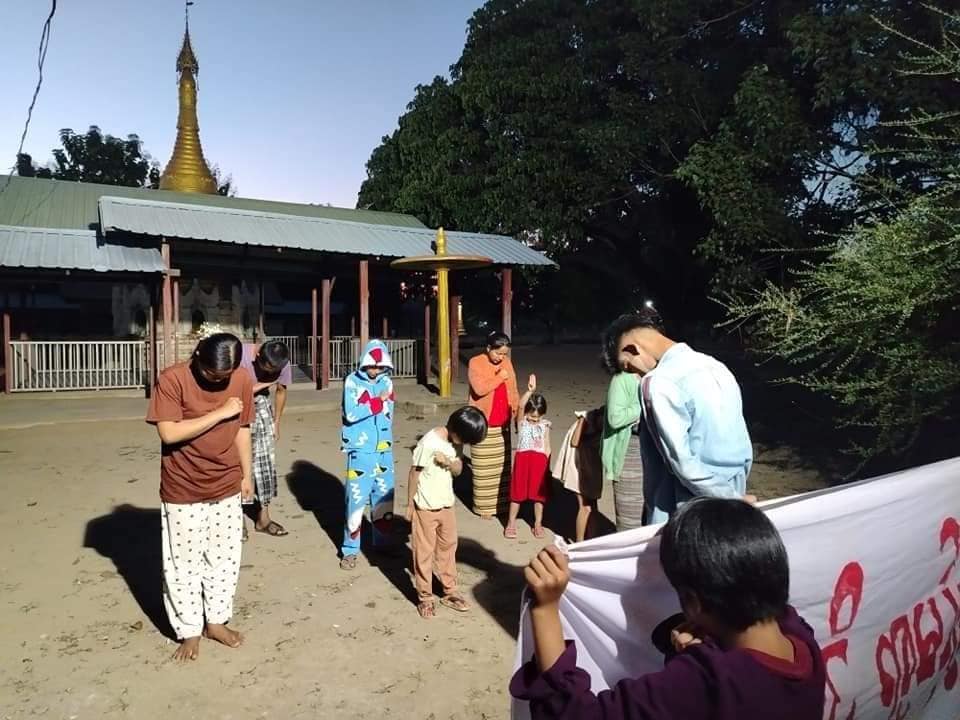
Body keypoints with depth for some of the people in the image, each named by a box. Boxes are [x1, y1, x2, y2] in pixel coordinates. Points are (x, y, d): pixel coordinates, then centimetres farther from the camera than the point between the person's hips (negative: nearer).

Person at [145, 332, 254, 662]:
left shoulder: (242, 380, -6)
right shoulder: (172, 379, -18)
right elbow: (169, 433, -25)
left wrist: (246, 474, 9)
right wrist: (220, 413, -26)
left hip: (227, 487, 3)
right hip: (183, 490, -3)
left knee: (224, 559, 14)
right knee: (184, 564, 8)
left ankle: (216, 621, 33)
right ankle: (190, 631, 27)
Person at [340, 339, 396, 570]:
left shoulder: (387, 382, 7)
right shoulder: (352, 381, -6)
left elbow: (387, 415, 7)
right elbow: (351, 413, -18)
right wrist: (379, 400, -13)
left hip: (384, 450, 4)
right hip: (360, 451, -4)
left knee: (384, 498, 13)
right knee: (356, 499, -2)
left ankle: (383, 543, 28)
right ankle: (350, 550, 11)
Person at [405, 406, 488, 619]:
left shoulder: (456, 442, -4)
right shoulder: (429, 443, -24)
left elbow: (458, 470, 4)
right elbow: (414, 474, -17)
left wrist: (448, 462, -20)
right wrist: (409, 505, -10)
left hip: (447, 505, 7)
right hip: (425, 508, -7)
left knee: (448, 548, 17)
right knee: (424, 552, 7)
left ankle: (449, 592, 31)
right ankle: (425, 598, 21)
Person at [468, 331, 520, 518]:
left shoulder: (507, 363, 6)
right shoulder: (475, 363, -11)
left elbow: (513, 390, 11)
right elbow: (479, 389, -24)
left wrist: (518, 414, 5)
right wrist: (500, 377, -17)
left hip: (503, 424, 5)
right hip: (483, 424, -5)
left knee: (502, 465, 11)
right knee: (485, 468, 2)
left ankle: (502, 503, 22)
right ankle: (484, 506, 11)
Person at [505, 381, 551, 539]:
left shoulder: (545, 425, 5)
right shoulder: (522, 421, 0)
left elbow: (547, 446, 9)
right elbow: (520, 406, -20)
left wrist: (546, 464, 4)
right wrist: (530, 391, -33)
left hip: (540, 461, 2)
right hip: (523, 459, -1)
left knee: (539, 493, 9)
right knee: (517, 492, 6)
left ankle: (538, 523, 24)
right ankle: (511, 523, 19)